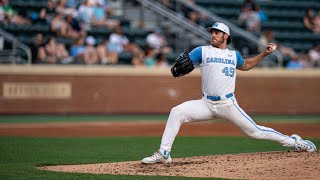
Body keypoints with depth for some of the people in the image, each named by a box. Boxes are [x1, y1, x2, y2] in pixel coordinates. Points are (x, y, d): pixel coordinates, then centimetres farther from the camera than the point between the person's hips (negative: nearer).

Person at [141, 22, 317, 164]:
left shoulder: (234, 55, 13)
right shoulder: (202, 51, 5)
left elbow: (246, 65, 34)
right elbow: (181, 64, -1)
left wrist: (264, 53, 24)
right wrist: (176, 69, -25)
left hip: (228, 105, 0)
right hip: (206, 104, 0)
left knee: (254, 131, -1)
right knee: (177, 112, -20)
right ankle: (164, 153, -15)